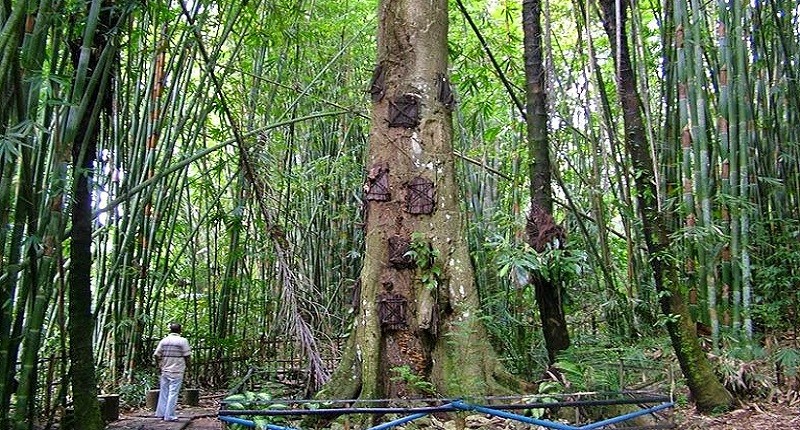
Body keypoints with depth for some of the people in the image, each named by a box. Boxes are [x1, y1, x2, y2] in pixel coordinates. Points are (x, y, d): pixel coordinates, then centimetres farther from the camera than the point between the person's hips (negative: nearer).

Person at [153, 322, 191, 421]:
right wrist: (187, 365, 7)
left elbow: (156, 355, 2)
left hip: (165, 371, 5)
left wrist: (159, 365, 16)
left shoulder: (164, 341, 4)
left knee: (164, 392, 14)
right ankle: (169, 416, 1)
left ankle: (161, 413, 20)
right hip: (177, 371, -4)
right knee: (173, 393, -1)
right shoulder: (183, 341, -8)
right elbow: (187, 356, -9)